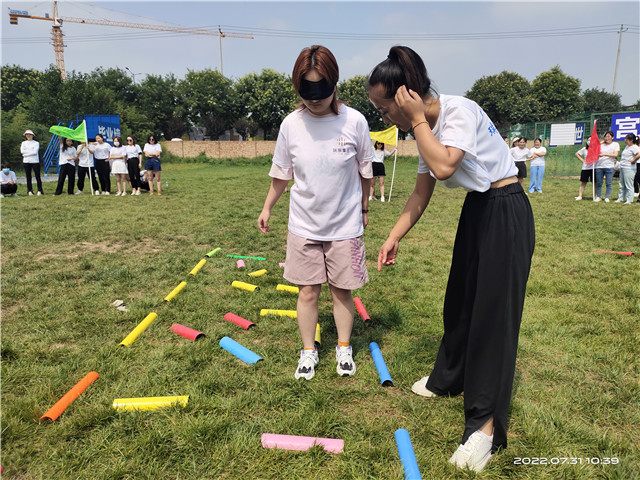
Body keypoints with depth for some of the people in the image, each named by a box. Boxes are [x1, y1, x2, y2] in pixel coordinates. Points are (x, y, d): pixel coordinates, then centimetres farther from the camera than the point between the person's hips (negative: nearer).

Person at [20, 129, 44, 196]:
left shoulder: (36, 143, 5)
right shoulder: (23, 143, 13)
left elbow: (35, 152, -10)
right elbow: (22, 151, -2)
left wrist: (26, 152, -8)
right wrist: (31, 151, -6)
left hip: (35, 161, -2)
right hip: (26, 162, 3)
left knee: (37, 176, -4)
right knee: (28, 177, 3)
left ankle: (40, 191, 0)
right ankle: (30, 191, 8)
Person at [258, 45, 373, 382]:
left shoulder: (354, 121, -11)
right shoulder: (291, 124, -6)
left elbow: (364, 171, 3)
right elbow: (281, 173, 7)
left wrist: (363, 209, 11)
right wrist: (267, 208, 12)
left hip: (345, 225, -1)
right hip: (303, 225, 1)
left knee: (342, 290, 9)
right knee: (308, 290, 8)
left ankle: (344, 348, 30)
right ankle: (308, 350, 26)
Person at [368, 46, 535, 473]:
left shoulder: (460, 111, -22)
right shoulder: (427, 127, 3)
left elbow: (443, 167, -37)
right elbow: (422, 192, 7)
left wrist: (417, 120, -25)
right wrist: (395, 237, 5)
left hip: (507, 213, -9)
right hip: (476, 210, 9)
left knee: (493, 311, -7)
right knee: (460, 300, 17)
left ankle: (486, 425, 3)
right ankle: (449, 379, 38)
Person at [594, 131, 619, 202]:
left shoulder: (615, 144, 6)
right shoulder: (601, 144, 14)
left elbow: (615, 155, -5)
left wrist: (605, 154, -14)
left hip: (609, 166, -2)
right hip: (599, 166, 2)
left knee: (608, 183, -2)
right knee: (599, 183, 4)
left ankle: (607, 197, 6)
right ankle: (598, 197, 14)